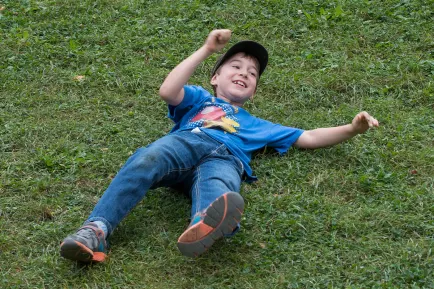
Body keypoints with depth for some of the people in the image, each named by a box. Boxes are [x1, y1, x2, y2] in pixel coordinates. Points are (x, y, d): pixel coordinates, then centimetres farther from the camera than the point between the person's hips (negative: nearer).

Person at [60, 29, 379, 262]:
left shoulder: (256, 125, 43)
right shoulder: (200, 99, 38)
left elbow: (308, 138, 40)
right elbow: (167, 91, 16)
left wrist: (351, 129, 26)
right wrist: (206, 50, 18)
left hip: (225, 159, 0)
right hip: (185, 143, 0)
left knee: (218, 189, -40)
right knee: (147, 158, -37)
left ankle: (203, 229, -77)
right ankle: (96, 230, -53)